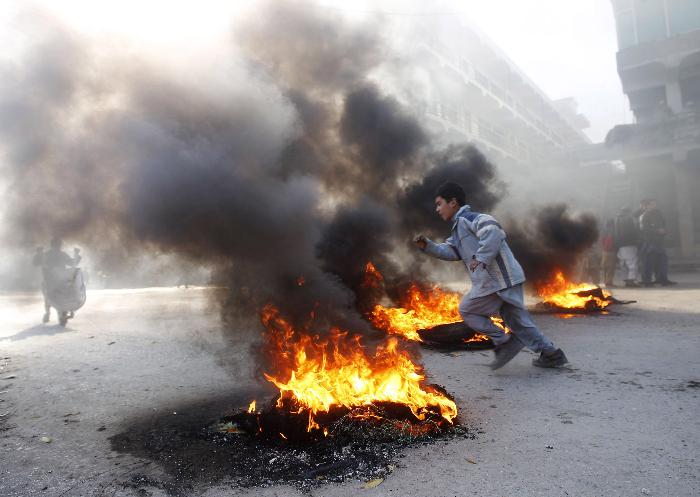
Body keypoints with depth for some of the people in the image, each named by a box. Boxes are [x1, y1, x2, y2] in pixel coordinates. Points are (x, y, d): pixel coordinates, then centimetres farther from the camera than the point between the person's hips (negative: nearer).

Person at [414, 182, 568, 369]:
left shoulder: (467, 218, -8)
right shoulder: (458, 230, 23)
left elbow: (493, 231, -26)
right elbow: (449, 252, 10)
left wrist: (481, 258, -31)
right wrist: (427, 245, -3)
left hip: (497, 280, -10)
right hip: (507, 279, 10)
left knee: (467, 309, 4)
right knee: (517, 320, 17)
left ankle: (504, 342, 4)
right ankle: (552, 354, 24)